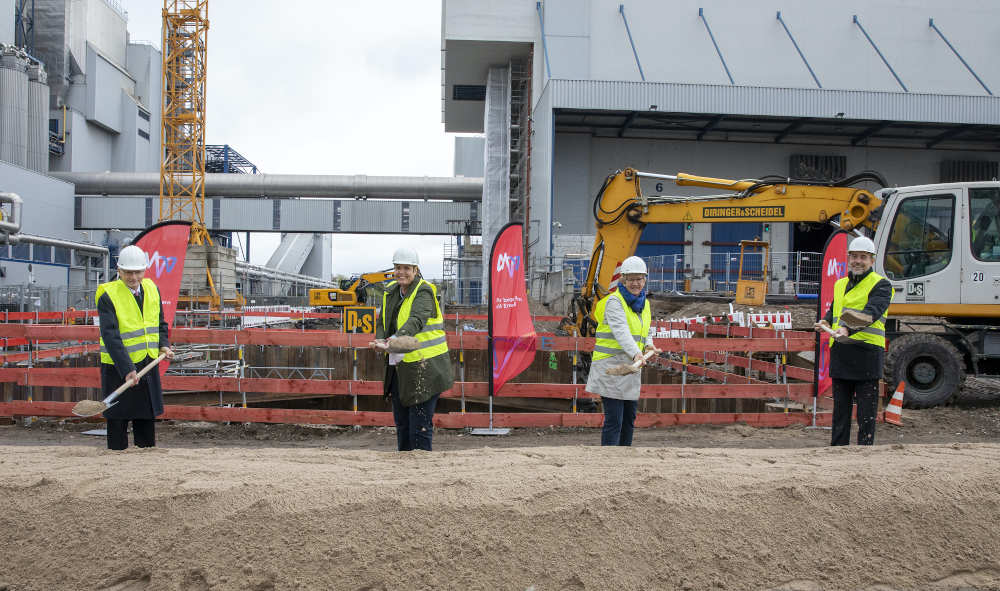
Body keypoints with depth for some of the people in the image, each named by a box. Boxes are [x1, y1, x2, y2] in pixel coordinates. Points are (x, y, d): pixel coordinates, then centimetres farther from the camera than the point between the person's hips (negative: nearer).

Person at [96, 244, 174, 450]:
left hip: (148, 366, 6)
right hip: (119, 368, -6)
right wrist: (127, 369, -29)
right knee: (118, 421, 1)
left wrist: (163, 345, 0)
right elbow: (111, 337, -21)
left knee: (147, 418, 13)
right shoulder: (108, 296, -14)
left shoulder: (151, 288, 6)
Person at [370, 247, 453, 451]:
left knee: (420, 426, -5)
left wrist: (393, 341, -47)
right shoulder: (391, 292, 9)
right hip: (400, 367, 7)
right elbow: (382, 323, 11)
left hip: (425, 368, -7)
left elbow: (416, 321, -31)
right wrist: (380, 340, -11)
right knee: (401, 423, 16)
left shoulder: (424, 292, -14)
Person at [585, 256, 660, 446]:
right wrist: (635, 353, -42)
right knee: (614, 420, -11)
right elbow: (621, 331, -27)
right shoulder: (614, 301, -12)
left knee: (629, 418, 13)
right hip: (610, 365, -8)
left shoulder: (644, 303, 13)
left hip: (630, 367, 8)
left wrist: (649, 345, -1)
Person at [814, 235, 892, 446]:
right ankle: (837, 448, 21)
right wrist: (825, 322, 2)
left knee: (866, 411, -1)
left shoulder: (881, 285, -3)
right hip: (840, 352, 6)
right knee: (840, 407, 13)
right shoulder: (840, 284, 19)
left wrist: (849, 329, -36)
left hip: (867, 352, -6)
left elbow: (872, 312, -19)